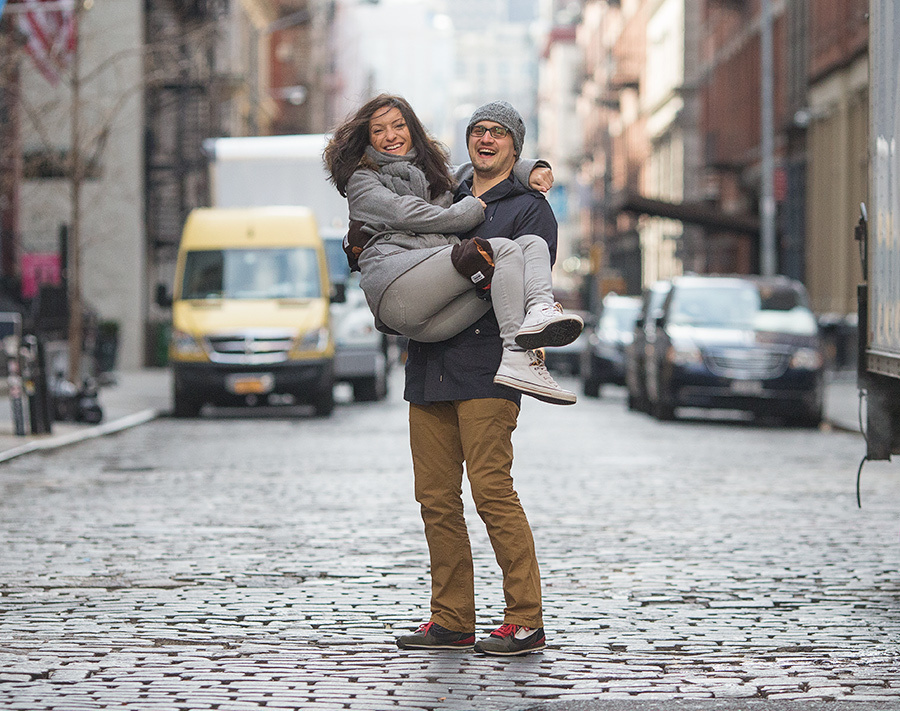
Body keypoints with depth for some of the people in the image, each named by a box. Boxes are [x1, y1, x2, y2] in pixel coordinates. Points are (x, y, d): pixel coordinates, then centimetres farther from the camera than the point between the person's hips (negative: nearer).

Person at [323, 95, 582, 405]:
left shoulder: (433, 173, 37)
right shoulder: (361, 180, 19)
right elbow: (405, 214, 1)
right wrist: (472, 210, 5)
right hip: (395, 290, -6)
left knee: (533, 243, -10)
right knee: (503, 250, -20)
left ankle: (540, 310, -45)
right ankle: (516, 356, -41)